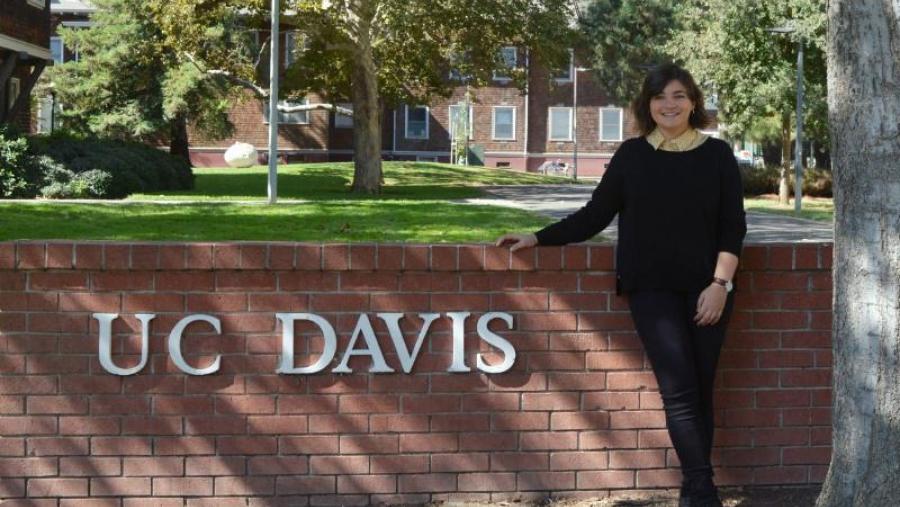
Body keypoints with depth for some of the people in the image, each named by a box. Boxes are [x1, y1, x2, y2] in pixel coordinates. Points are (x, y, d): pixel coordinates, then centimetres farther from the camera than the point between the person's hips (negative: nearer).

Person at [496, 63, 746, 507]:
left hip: (707, 288, 1)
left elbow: (733, 226, 1)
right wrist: (538, 238, 1)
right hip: (652, 289, -1)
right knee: (680, 391, -10)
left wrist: (720, 283, -9)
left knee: (700, 391, 2)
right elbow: (594, 215, 6)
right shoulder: (632, 155, 5)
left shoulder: (717, 154, 4)